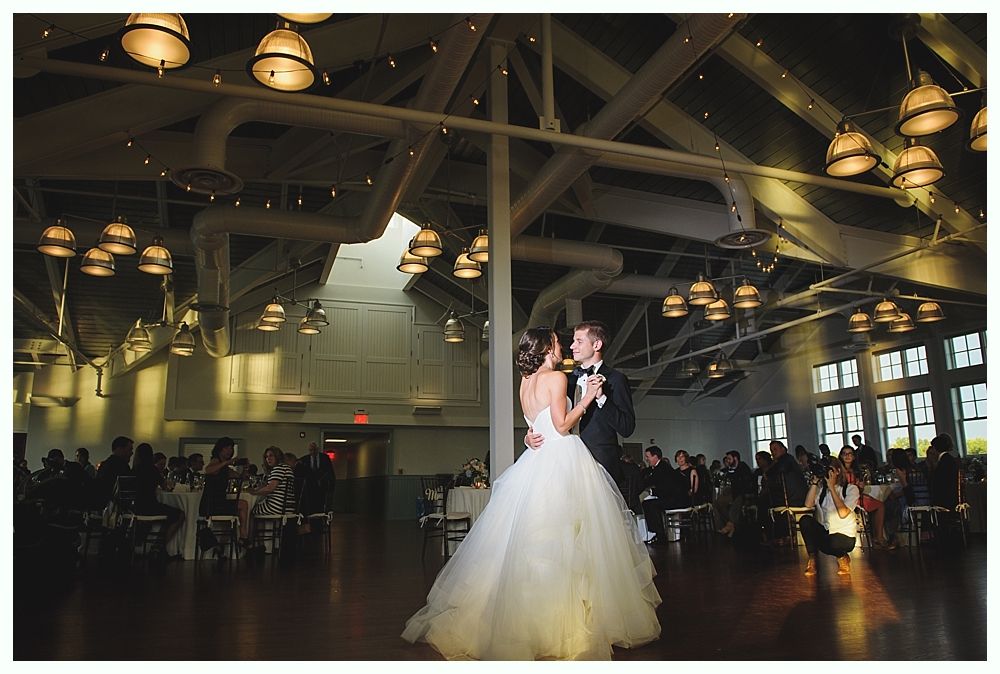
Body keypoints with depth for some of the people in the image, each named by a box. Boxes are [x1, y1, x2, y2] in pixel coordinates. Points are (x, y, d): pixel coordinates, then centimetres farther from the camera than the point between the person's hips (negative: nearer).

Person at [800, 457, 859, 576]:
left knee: (831, 543, -37)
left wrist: (832, 488, -16)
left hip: (845, 536, -4)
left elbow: (843, 513, -19)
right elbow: (808, 504, -10)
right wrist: (814, 482, -10)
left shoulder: (851, 489, -3)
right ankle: (812, 560, -14)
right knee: (805, 520, -25)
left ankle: (842, 557, 0)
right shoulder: (821, 488, 7)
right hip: (824, 533, 4)